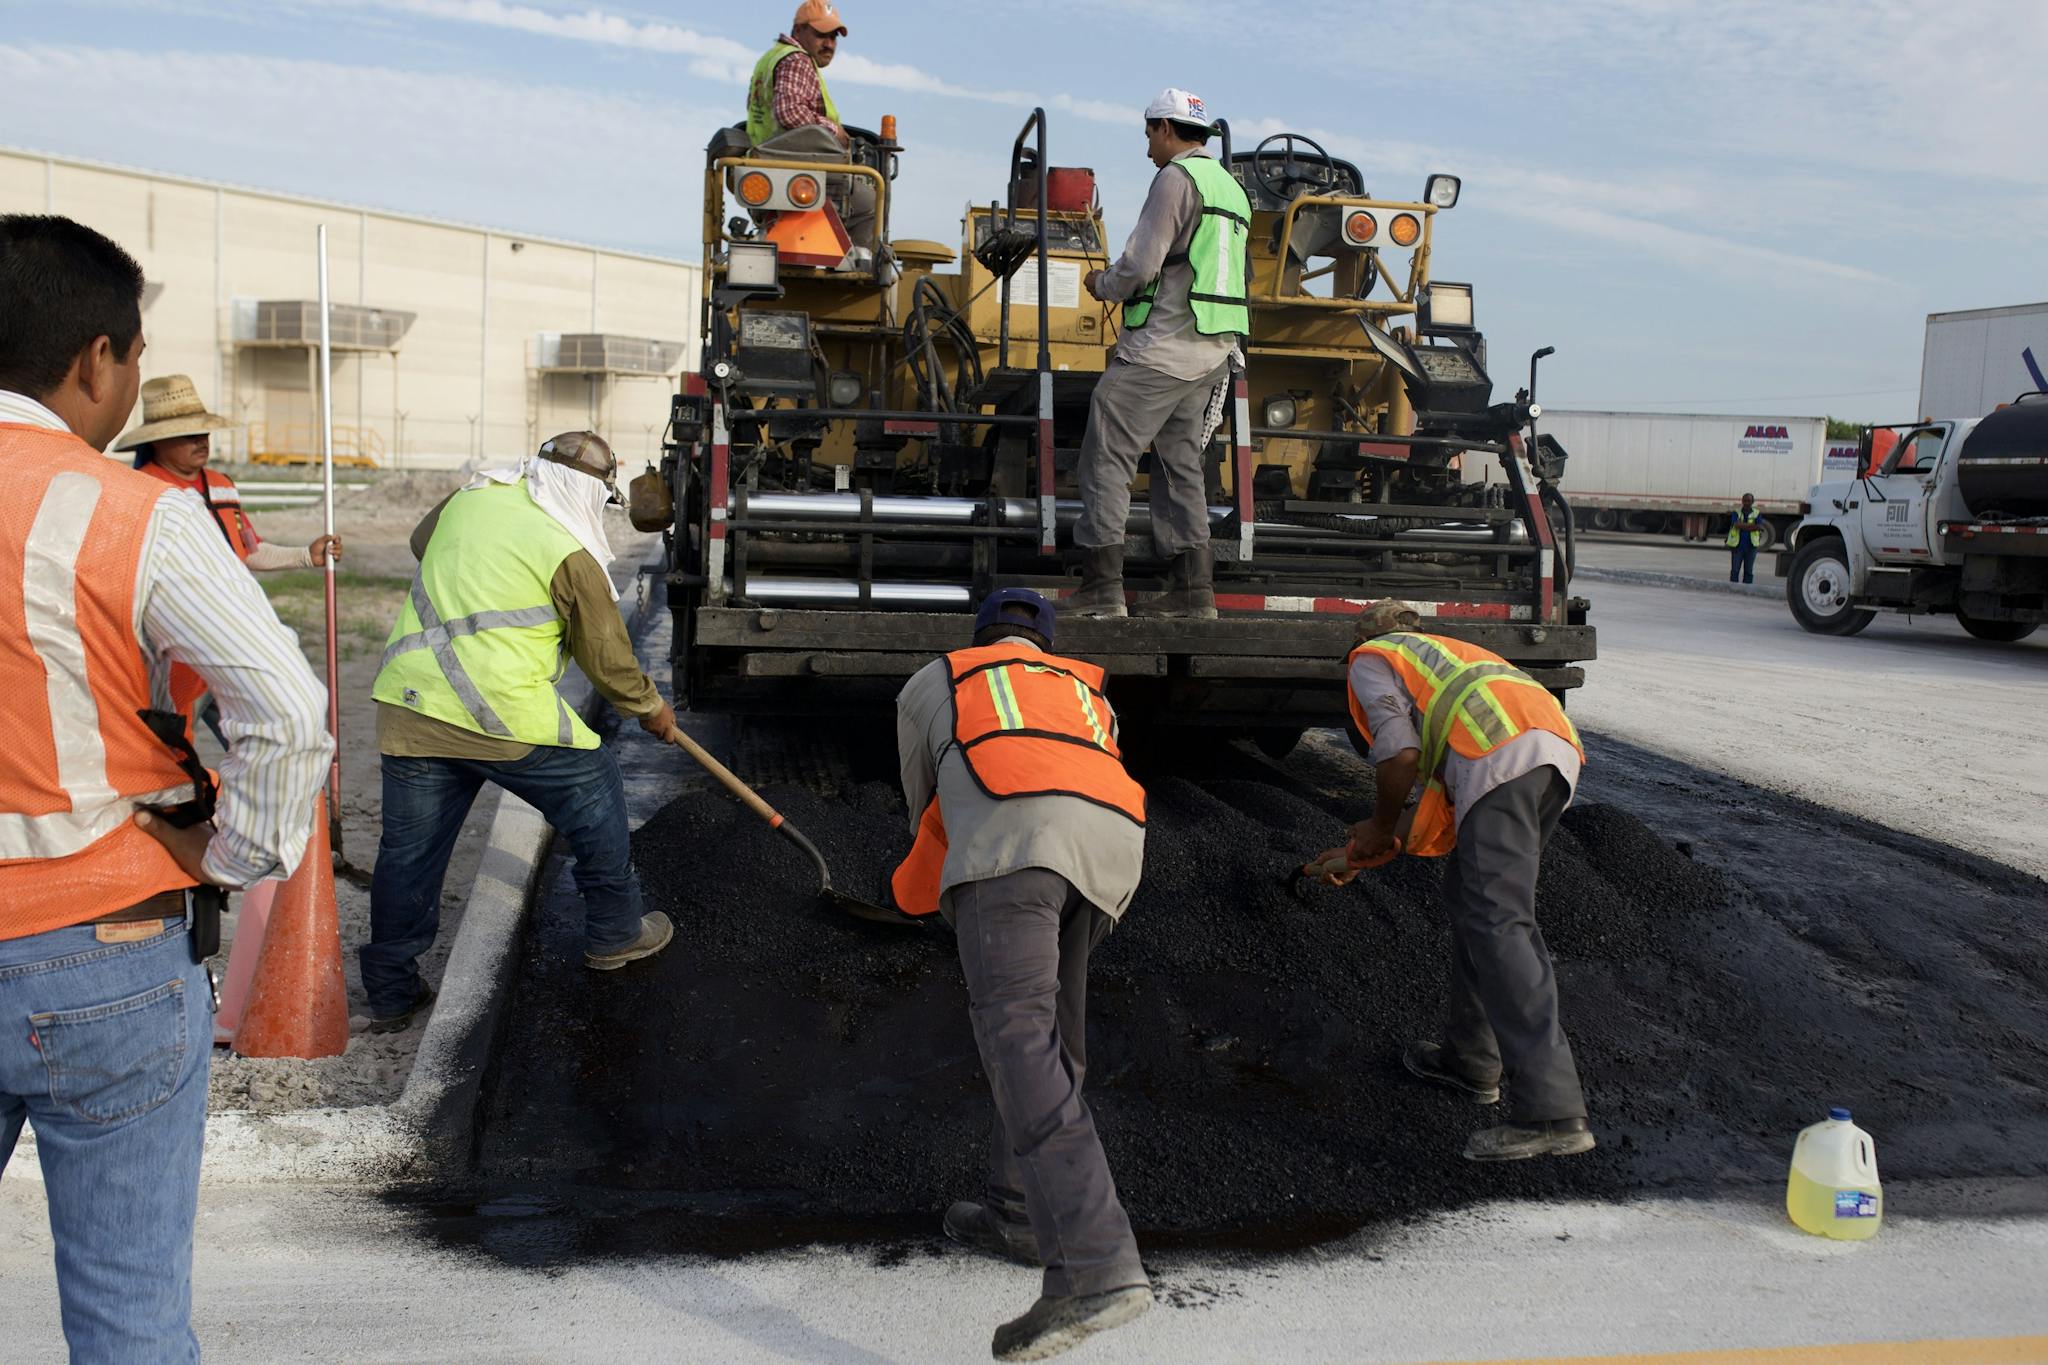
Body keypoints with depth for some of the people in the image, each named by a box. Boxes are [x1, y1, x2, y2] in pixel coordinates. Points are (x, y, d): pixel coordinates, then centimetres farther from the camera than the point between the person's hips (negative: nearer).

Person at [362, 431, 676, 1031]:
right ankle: (614, 932, 28)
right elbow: (606, 655, 1)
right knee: (593, 792, 16)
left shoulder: (468, 498, 12)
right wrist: (649, 706, 18)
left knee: (408, 848, 13)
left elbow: (420, 541, 34)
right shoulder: (569, 553, -6)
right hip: (503, 714, -6)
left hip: (407, 706, 6)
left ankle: (390, 993, 22)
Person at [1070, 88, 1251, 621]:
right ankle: (1193, 589, 11)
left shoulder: (1177, 177, -9)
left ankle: (1102, 587, -8)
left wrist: (1103, 284, 4)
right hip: (1212, 350, 9)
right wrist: (1128, 285, 20)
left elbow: (1141, 264, -15)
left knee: (1107, 457, -5)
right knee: (1181, 462, 13)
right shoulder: (1232, 187, 19)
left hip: (1160, 346, -9)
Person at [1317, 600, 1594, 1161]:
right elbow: (1440, 789, 37)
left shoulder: (1370, 658, 20)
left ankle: (1551, 1111, -21)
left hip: (1501, 756, -8)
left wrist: (1381, 828, 16)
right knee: (1469, 898, 21)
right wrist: (1367, 850, 40)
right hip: (1559, 746, 8)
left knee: (1497, 923, -13)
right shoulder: (1451, 656, 42)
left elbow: (1399, 752, 0)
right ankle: (1472, 1060, 28)